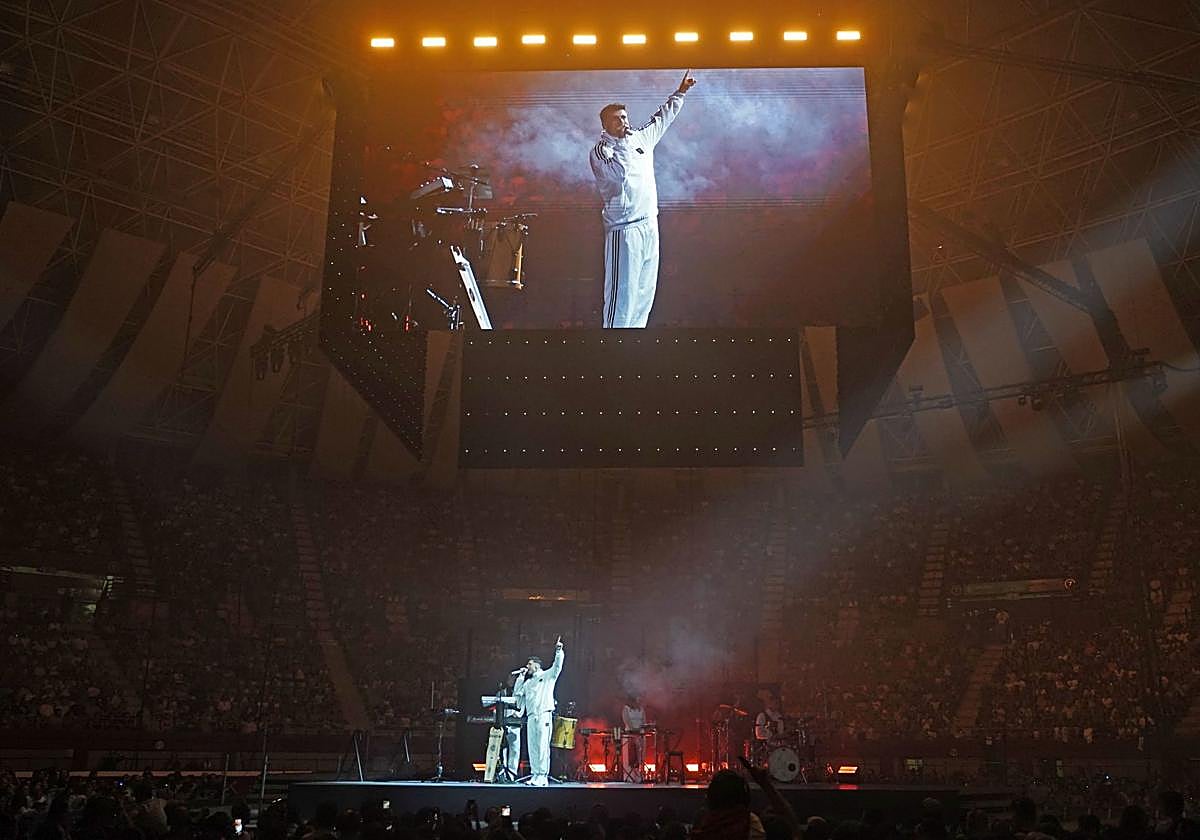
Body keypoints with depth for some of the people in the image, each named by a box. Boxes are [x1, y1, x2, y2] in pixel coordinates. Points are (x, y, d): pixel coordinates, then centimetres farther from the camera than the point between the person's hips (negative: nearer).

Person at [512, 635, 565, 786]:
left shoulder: (547, 675, 9)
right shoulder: (527, 683, 26)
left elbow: (557, 666, -6)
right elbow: (516, 694, 18)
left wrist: (558, 651, -18)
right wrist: (521, 676, 16)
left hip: (544, 715, -6)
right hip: (531, 717, 6)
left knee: (543, 746, -10)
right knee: (532, 747, 2)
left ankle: (543, 776, -12)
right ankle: (534, 775, 5)